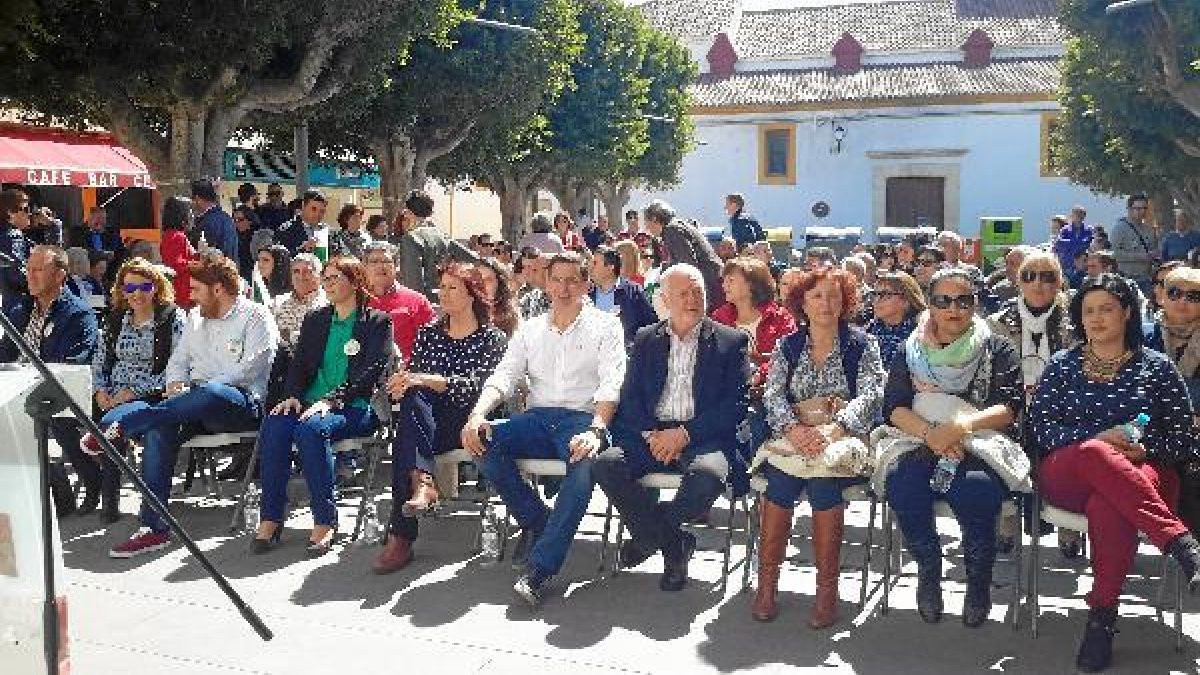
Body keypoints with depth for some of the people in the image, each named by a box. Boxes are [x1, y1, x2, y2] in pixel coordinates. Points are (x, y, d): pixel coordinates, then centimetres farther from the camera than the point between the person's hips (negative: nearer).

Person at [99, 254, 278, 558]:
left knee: (210, 392, -40)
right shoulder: (196, 317, 23)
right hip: (198, 408, 6)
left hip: (242, 404, -6)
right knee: (159, 427, -27)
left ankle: (120, 429, -33)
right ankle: (154, 528, -29)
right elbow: (178, 361, 24)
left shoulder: (256, 316, 1)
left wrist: (192, 390, -13)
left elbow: (248, 370, -10)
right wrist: (175, 384, 0)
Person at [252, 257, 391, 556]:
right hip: (310, 404, 5)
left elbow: (373, 371, -7)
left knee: (311, 427, -35)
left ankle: (325, 522, -28)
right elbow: (299, 363, 16)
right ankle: (270, 519, -23)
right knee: (273, 425, -27)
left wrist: (331, 400, -19)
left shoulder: (377, 321, 5)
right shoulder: (314, 320, 23)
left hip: (355, 408, -5)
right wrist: (292, 395, -6)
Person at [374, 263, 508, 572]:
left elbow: (475, 386, -11)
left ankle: (401, 536, -36)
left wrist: (424, 380, -25)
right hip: (424, 419, 3)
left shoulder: (492, 338, 6)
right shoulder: (428, 333, 21)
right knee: (411, 400, -32)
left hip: (464, 425, -3)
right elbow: (409, 378, 13)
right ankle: (423, 481, -43)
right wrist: (401, 385, -13)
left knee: (405, 436, -32)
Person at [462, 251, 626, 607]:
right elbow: (503, 377, 8)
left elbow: (611, 385, -6)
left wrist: (596, 431, -26)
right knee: (482, 439, -24)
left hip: (584, 418, -4)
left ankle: (539, 569, -31)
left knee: (586, 461, -37)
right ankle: (536, 519, -5)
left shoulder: (605, 327, 8)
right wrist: (477, 415, -14)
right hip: (538, 418, 4)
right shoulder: (529, 329, 19)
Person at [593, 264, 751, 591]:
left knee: (707, 475, -35)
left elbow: (735, 404, -2)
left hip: (702, 437, -2)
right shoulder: (646, 339, 16)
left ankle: (648, 534, -4)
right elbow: (630, 398, 9)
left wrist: (684, 434, -13)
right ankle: (674, 544, -9)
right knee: (605, 464, -25)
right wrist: (650, 434, -10)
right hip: (651, 435, 3)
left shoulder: (731, 341, 7)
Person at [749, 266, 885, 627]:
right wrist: (793, 428, -19)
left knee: (823, 479, -34)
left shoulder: (862, 344, 9)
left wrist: (831, 429, -22)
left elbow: (869, 396, -5)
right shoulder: (788, 346, 15)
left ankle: (827, 589, -26)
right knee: (781, 475, -31)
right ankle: (767, 582, -23)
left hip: (845, 436, -2)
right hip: (793, 435, 2)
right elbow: (772, 395, 3)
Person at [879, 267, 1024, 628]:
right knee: (901, 482, -31)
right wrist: (930, 434, -17)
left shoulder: (997, 349, 11)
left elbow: (1010, 407, -2)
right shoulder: (911, 350, 16)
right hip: (919, 441, 2)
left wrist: (962, 425, -21)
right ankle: (928, 569, -6)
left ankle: (979, 579, -8)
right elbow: (893, 406, 4)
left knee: (974, 489, -34)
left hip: (981, 445, -2)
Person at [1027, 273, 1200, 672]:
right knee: (1092, 454, -37)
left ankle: (1102, 617, -29)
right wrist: (1100, 438, -10)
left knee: (1106, 508, -38)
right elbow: (1039, 427, 4)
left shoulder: (1157, 368, 14)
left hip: (1140, 477, -1)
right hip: (1066, 478, 1)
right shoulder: (1062, 366, 16)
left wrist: (1142, 448, -10)